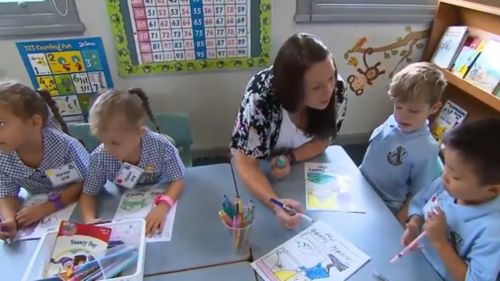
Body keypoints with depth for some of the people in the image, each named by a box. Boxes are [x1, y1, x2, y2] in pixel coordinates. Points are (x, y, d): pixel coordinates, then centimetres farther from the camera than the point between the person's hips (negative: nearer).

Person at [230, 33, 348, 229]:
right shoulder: (261, 97, -37)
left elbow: (322, 140, -10)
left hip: (303, 165, 2)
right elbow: (245, 163, -30)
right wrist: (276, 204, -46)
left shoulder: (337, 89, -25)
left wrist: (290, 158, -28)